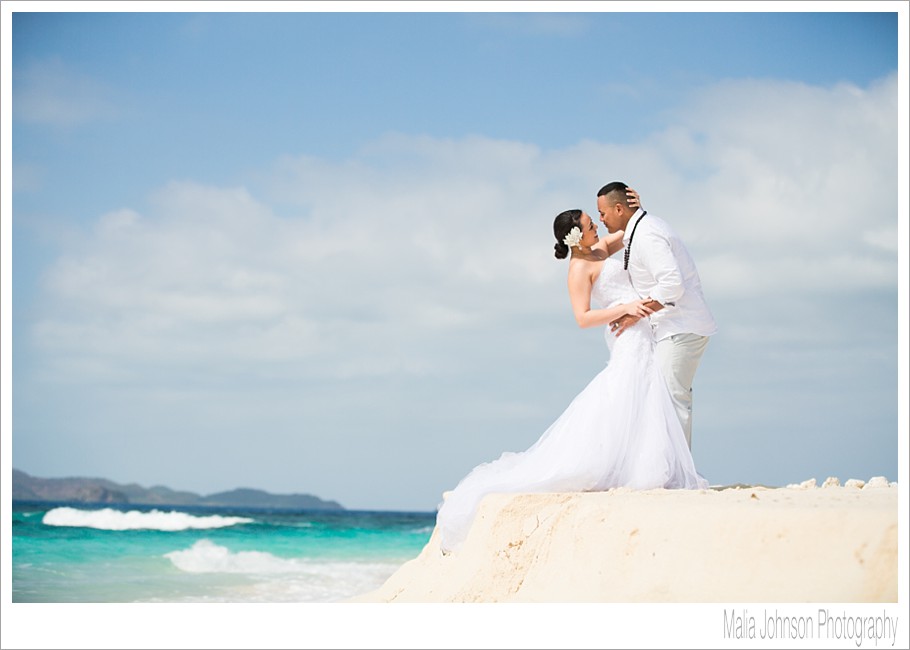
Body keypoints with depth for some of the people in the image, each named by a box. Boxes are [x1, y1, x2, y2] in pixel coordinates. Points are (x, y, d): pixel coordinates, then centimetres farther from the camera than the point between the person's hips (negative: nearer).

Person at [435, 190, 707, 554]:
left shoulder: (599, 250, 15)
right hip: (630, 339, -9)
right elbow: (583, 318, -19)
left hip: (644, 337, 9)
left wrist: (636, 208, 6)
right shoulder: (580, 268, -11)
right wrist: (625, 308, -24)